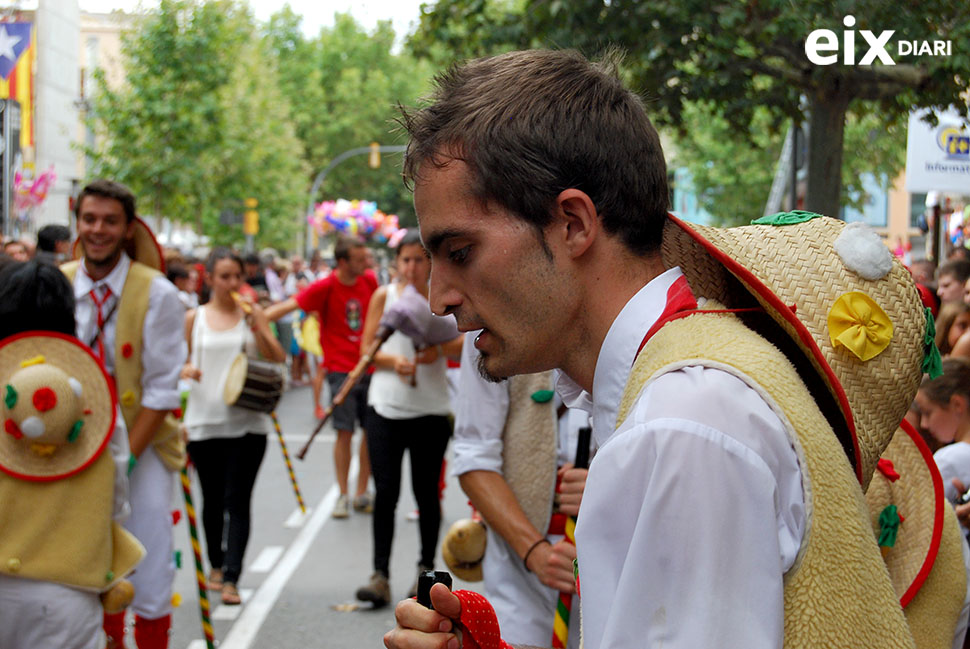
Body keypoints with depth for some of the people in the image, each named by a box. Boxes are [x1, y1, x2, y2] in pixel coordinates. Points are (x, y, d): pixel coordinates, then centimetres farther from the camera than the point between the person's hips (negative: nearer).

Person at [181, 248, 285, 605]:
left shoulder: (253, 315, 4)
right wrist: (185, 370, -12)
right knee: (212, 499, 12)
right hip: (204, 422, 1)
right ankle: (216, 565, 32)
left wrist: (257, 328, -14)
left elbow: (278, 361, 0)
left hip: (247, 423, -1)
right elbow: (179, 361, 11)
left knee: (237, 502, -7)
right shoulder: (194, 318, 5)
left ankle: (231, 579, -8)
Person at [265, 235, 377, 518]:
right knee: (344, 431, -4)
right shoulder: (325, 288, -11)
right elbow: (289, 306, -19)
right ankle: (343, 495, 9)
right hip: (341, 369, -4)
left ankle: (362, 494, 16)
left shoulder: (369, 281, 3)